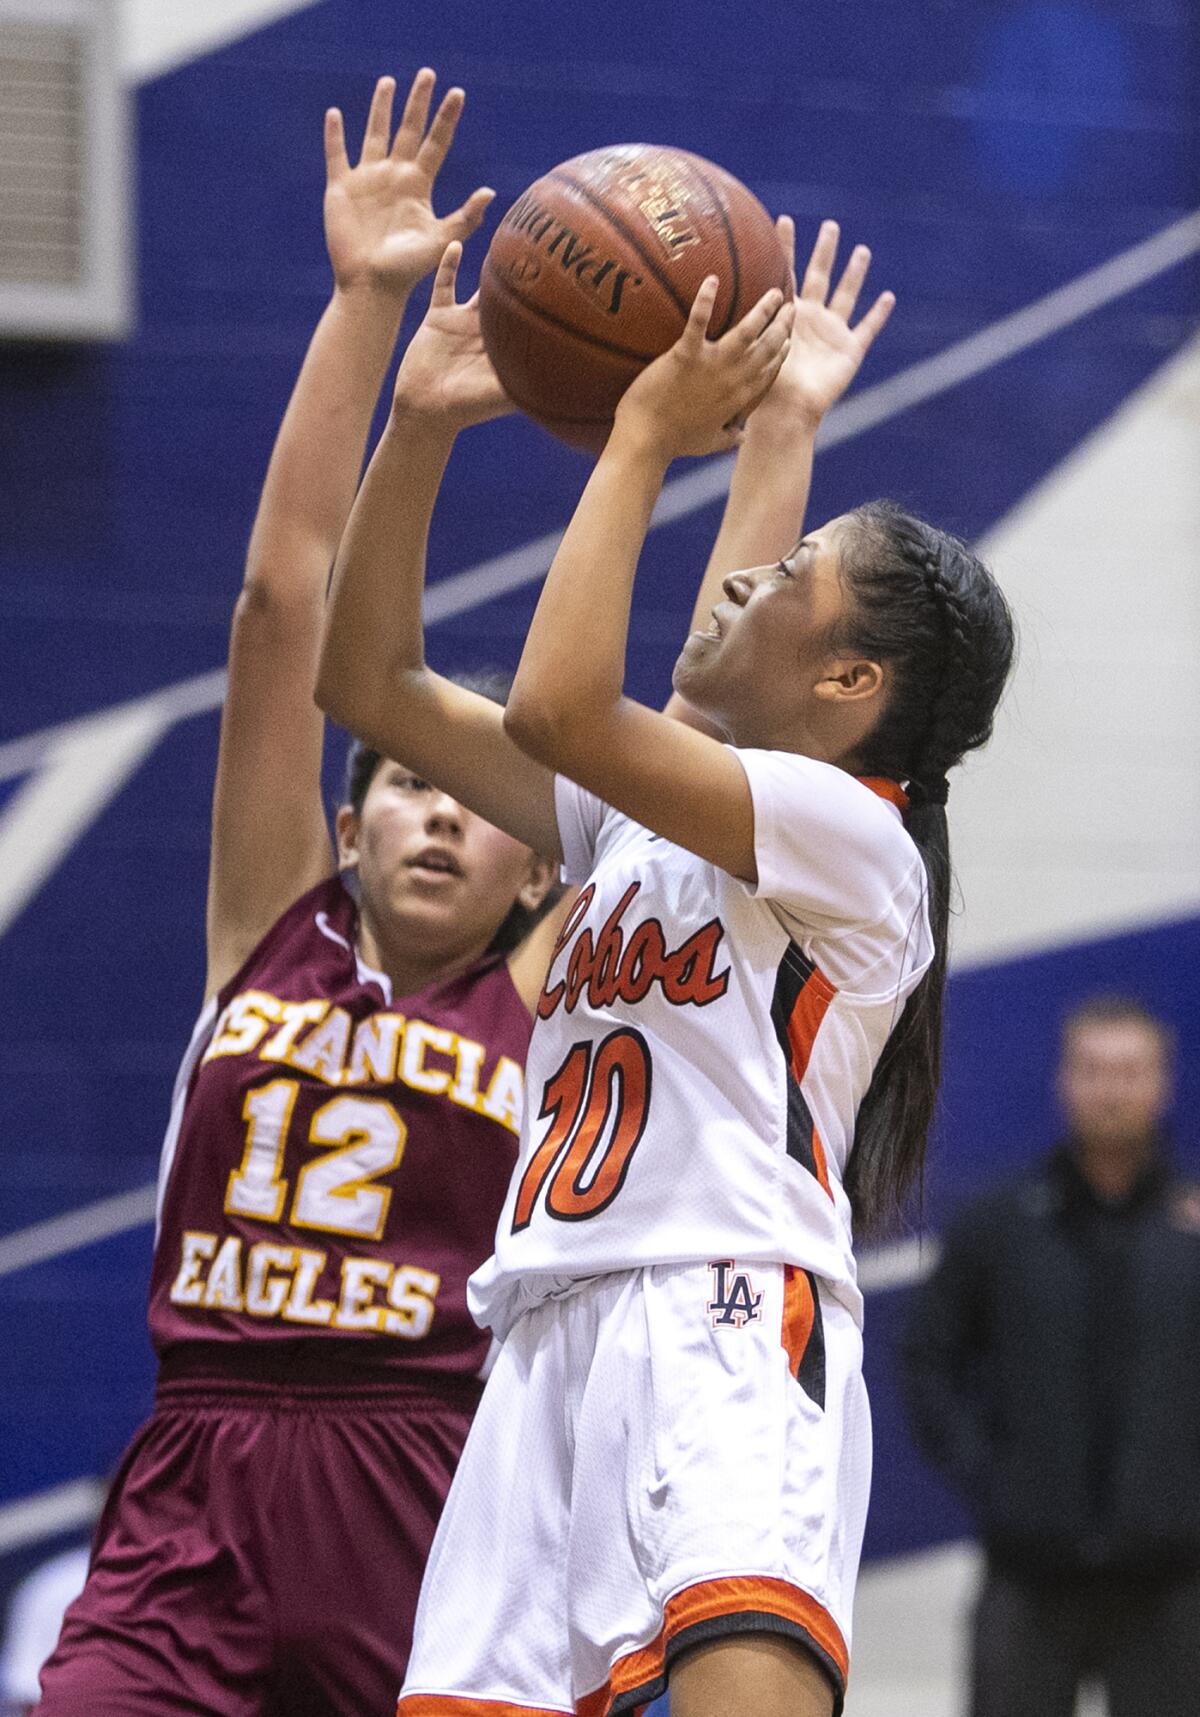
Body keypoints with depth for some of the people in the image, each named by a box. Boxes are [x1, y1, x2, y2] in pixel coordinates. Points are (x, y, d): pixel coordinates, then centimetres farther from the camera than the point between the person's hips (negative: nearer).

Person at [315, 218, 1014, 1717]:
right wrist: (420, 428, 13)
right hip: (557, 1331, 8)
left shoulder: (853, 835, -1)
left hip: (726, 1321, -8)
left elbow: (559, 710, -16)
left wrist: (642, 438, -7)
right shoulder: (640, 813, 25)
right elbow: (370, 684, 24)